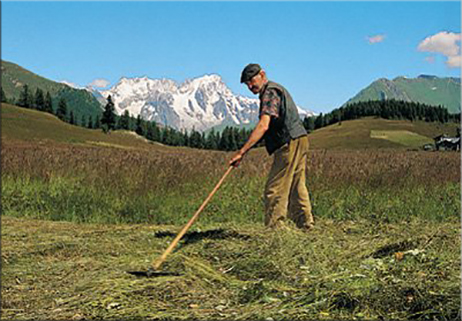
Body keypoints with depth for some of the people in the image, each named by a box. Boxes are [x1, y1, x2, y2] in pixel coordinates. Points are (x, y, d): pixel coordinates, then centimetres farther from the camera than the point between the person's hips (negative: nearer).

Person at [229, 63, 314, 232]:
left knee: (275, 190, -9)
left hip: (290, 144, -11)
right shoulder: (276, 89, 22)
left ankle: (275, 229, -8)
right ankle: (306, 226, 20)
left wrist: (242, 151, -30)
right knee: (297, 187, 15)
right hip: (300, 139, 11)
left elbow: (263, 125, -25)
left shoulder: (270, 92, -11)